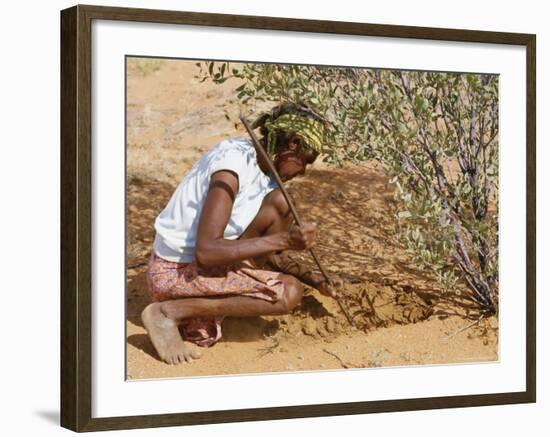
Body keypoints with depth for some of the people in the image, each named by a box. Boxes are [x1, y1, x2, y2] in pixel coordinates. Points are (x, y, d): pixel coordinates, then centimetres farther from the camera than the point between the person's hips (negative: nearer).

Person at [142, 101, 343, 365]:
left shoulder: (260, 166, 7)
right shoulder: (233, 164, -22)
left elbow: (269, 252, 15)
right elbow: (205, 251, -29)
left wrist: (315, 280, 5)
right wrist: (284, 240, -28)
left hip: (203, 263, 9)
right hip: (175, 273, -9)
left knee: (280, 203, 2)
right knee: (288, 294, -19)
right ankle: (169, 313, -12)